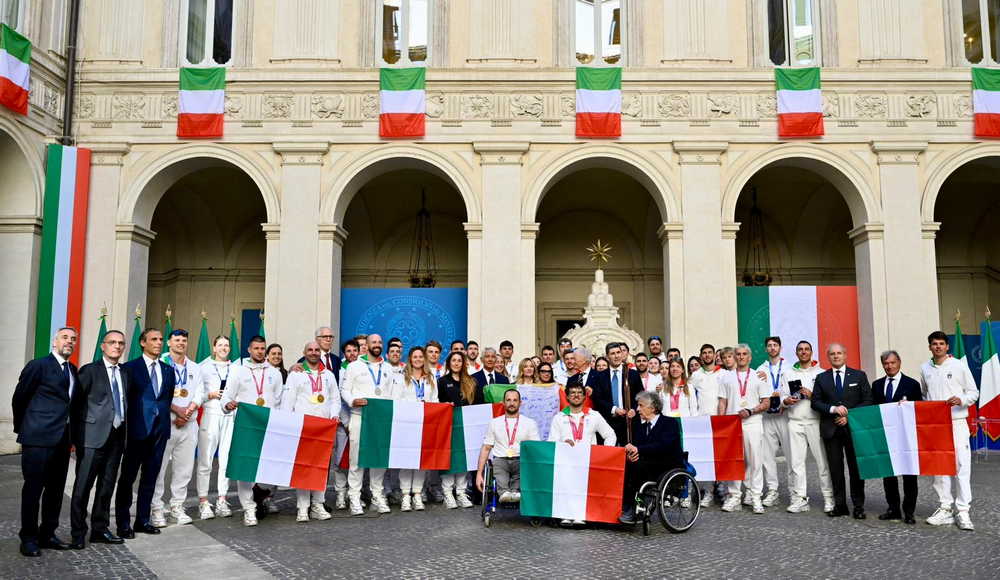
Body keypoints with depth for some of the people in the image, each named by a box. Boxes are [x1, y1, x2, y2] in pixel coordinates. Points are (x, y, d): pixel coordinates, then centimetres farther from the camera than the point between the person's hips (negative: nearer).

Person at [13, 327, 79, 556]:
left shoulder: (73, 370, 13)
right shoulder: (38, 365, -6)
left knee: (56, 489, 11)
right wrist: (23, 427, 9)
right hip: (38, 437, -6)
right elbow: (19, 398, 0)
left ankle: (47, 534, 22)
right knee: (33, 488, 1)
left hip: (62, 439, 6)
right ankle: (28, 538, 10)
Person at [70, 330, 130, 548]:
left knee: (107, 486, 11)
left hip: (117, 436, 5)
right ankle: (78, 532, 9)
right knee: (83, 486, -1)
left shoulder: (126, 374, 13)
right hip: (93, 436, -5)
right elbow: (75, 403, -5)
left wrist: (126, 432, 7)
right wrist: (76, 434, -7)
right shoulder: (89, 371, -3)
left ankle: (100, 529, 20)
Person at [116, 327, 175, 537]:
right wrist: (127, 425, -4)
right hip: (137, 429, -5)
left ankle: (143, 520, 19)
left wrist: (163, 417, 5)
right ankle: (123, 523, 11)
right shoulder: (130, 368, -2)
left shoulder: (168, 370, 13)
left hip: (159, 429, 5)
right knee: (128, 477, 3)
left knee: (150, 477, 10)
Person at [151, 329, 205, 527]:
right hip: (164, 422, -4)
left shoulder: (195, 368, 14)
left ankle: (177, 506, 17)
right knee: (159, 466, -2)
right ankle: (157, 508, 7)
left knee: (184, 467, 7)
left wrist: (189, 411, -10)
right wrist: (177, 410, -15)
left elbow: (199, 394, 7)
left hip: (189, 424, 4)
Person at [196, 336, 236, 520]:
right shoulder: (204, 368, 9)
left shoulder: (235, 369, 14)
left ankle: (222, 500, 10)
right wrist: (211, 395, -10)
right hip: (210, 416, -2)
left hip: (230, 417, 2)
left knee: (226, 460, 3)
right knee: (205, 461, -2)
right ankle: (203, 501, 4)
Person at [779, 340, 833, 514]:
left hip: (816, 422, -2)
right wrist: (787, 400, -12)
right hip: (795, 423, 2)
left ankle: (829, 498, 5)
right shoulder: (788, 373, 13)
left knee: (823, 461, -1)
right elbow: (783, 396, 8)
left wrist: (812, 395, -14)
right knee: (796, 461, 2)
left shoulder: (821, 373, 5)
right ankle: (799, 498, 6)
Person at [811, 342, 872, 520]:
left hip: (853, 427, -1)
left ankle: (858, 506, 11)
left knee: (856, 467, 2)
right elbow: (815, 402, 4)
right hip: (831, 429, 1)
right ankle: (839, 505, 10)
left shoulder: (859, 376, 6)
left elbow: (867, 401, 1)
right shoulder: (821, 378, 9)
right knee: (835, 468, 4)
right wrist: (833, 409, -14)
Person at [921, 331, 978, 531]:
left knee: (961, 466, -4)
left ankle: (962, 511, 2)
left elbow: (974, 392, -1)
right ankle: (945, 508, 14)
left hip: (957, 423, -4)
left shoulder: (959, 365, -3)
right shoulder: (924, 369, 8)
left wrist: (961, 400, -20)